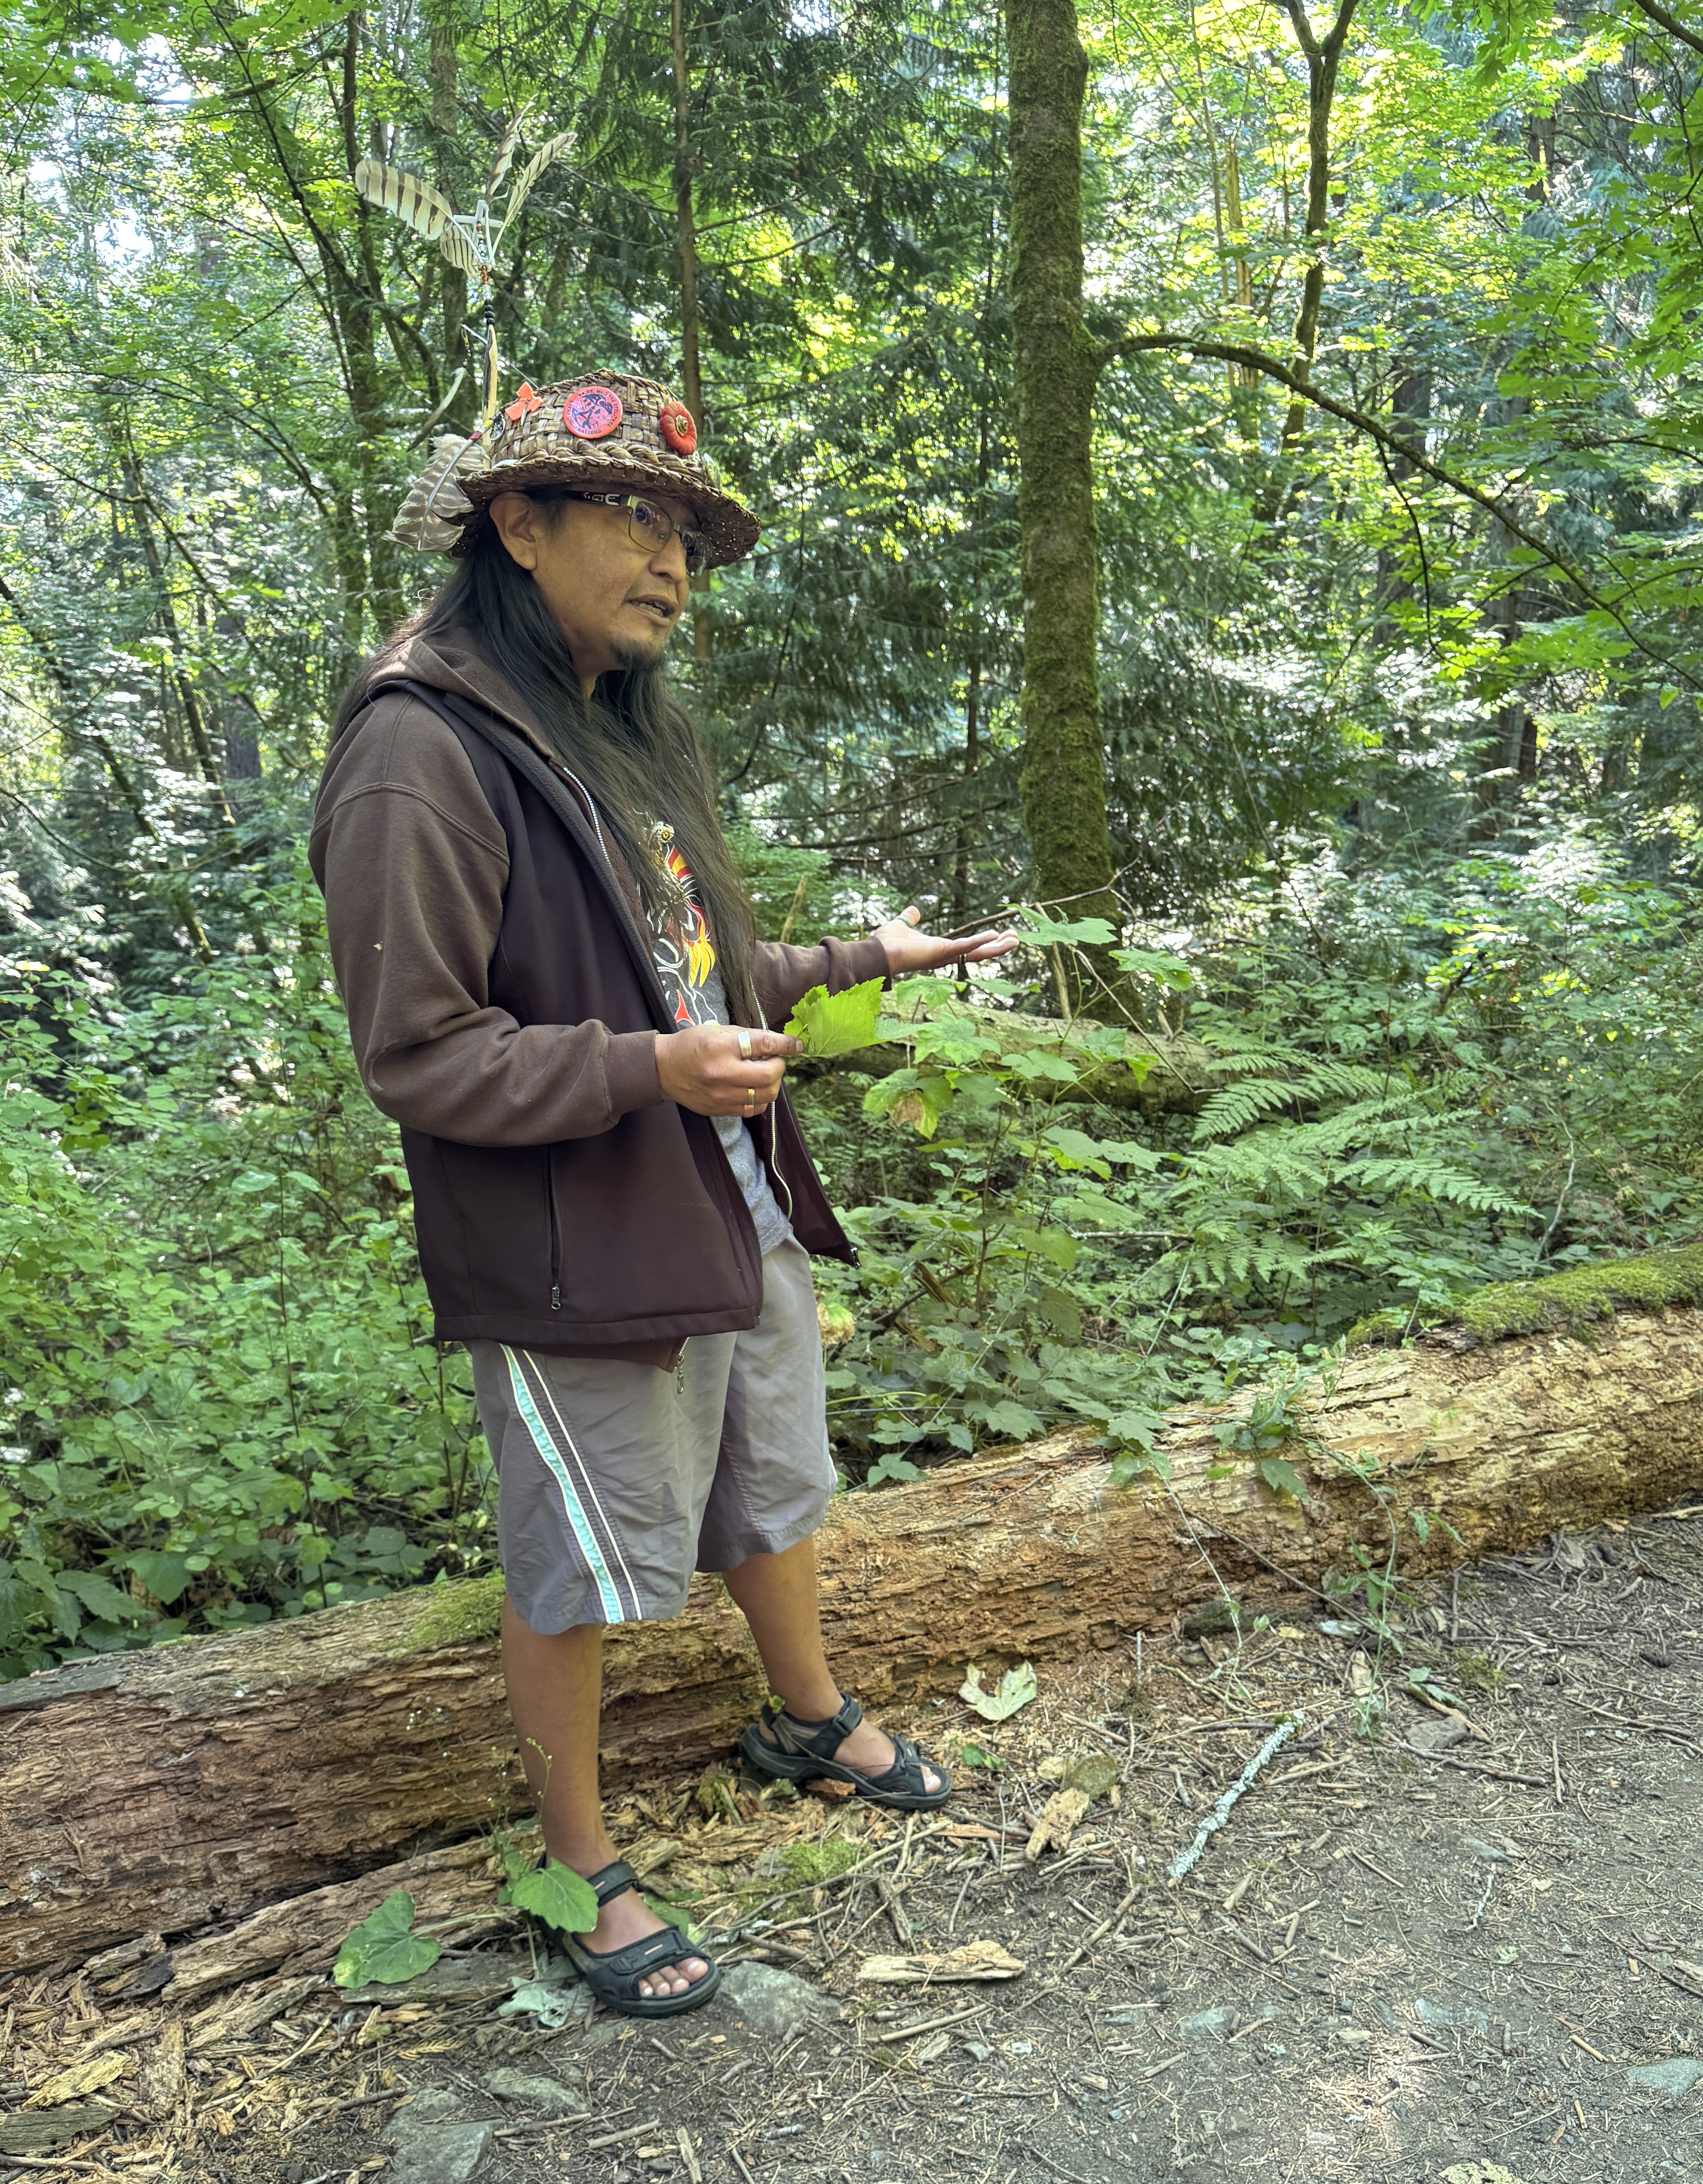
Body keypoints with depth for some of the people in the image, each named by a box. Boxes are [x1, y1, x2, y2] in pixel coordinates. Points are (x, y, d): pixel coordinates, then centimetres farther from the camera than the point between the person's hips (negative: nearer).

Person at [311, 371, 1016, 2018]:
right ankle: (581, 1867, 33)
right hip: (576, 1259, -8)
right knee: (582, 1570, 10)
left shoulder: (628, 733, 9)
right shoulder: (423, 753, -19)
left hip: (738, 1218, 9)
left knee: (773, 1493, 25)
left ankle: (810, 1722, 51)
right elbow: (415, 1051, -20)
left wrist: (861, 960, 12)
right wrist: (649, 1068, -29)